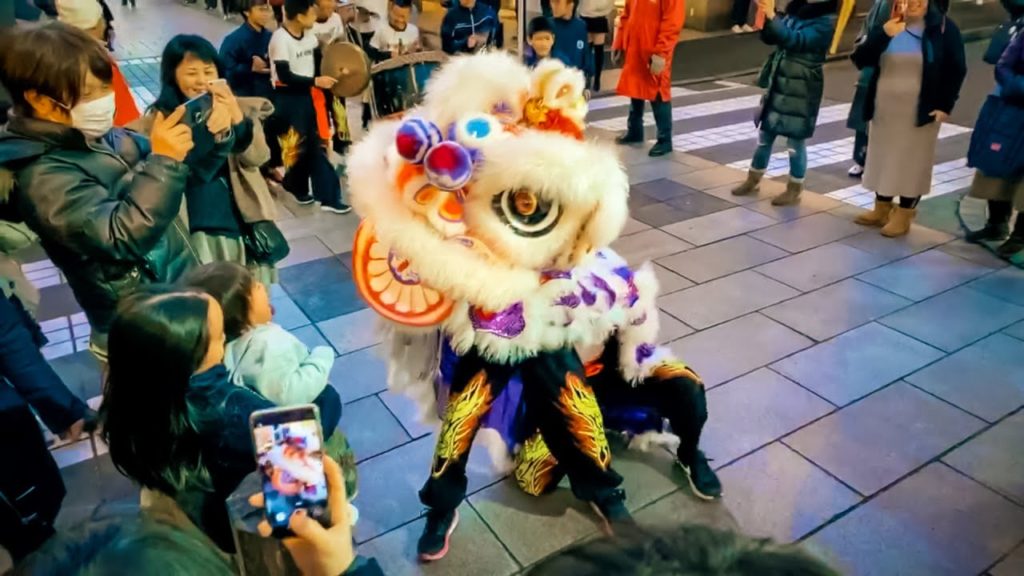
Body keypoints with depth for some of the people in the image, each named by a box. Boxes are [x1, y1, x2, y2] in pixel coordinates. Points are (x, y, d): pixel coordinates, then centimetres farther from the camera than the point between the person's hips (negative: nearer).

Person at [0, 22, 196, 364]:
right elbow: (123, 236, -30)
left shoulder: (104, 138, 2)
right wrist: (163, 160, -30)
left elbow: (175, 178, 11)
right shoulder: (45, 178, -20)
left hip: (183, 284, 8)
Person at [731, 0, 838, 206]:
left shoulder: (826, 21, -14)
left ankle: (794, 189, 17)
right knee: (765, 135, 14)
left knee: (796, 141, 3)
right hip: (777, 83, 7)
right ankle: (753, 180, 28)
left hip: (801, 90, -6)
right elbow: (770, 38, 8)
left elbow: (795, 40, -26)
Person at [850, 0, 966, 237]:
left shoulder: (943, 27, -5)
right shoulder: (885, 23, 3)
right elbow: (860, 60, -9)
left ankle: (903, 216, 13)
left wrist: (945, 105, -9)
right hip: (885, 109, 4)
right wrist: (883, 35, -23)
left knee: (913, 162, 3)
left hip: (920, 112, -3)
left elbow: (956, 70, -3)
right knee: (883, 159, 12)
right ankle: (881, 209, 26)